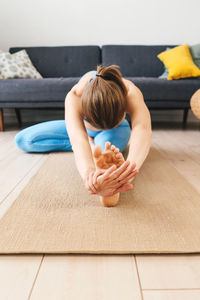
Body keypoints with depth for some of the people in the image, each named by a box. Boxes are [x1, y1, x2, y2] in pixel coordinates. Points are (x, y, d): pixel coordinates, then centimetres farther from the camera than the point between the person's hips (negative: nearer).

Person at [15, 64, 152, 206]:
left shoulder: (131, 92, -40)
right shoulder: (75, 96, -40)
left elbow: (143, 129, -58)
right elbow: (77, 136, -56)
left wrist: (128, 173, -77)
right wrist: (88, 171, -77)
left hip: (116, 130, -1)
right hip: (82, 126, 2)